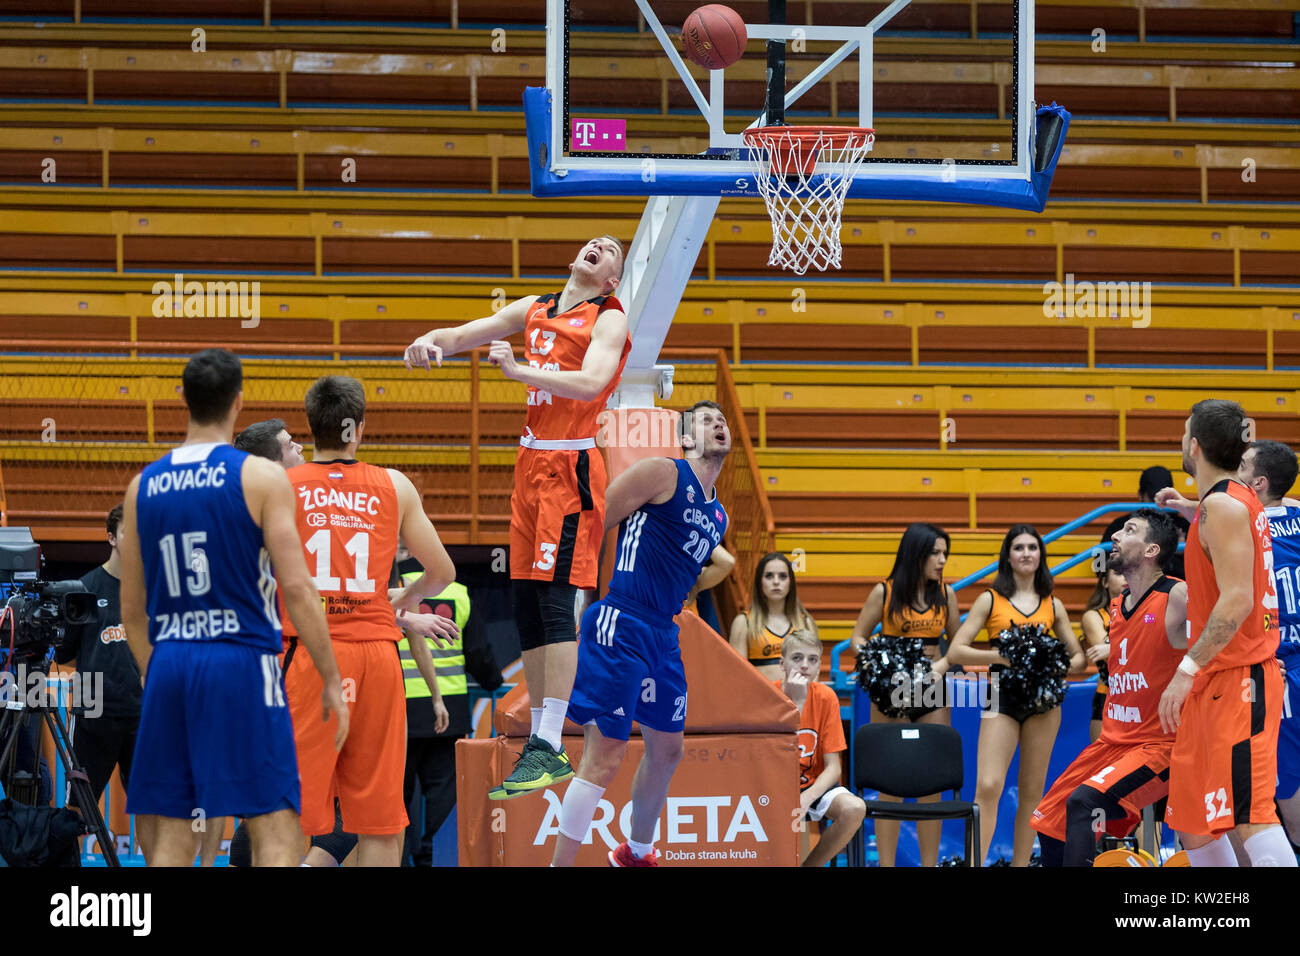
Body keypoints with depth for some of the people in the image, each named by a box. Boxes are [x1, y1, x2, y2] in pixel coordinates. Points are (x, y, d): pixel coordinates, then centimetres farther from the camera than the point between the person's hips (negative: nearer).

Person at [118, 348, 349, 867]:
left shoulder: (142, 487, 10)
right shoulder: (261, 477, -4)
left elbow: (132, 612, 14)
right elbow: (297, 588, -10)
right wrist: (331, 679, -3)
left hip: (168, 667, 5)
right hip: (241, 661, -5)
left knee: (170, 839, 9)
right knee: (275, 830, -6)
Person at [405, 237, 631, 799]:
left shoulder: (609, 320, -4)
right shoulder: (534, 310, 17)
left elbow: (590, 383, -20)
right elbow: (466, 335, 18)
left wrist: (520, 369, -28)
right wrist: (431, 342, -4)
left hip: (570, 467, -7)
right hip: (531, 460, 7)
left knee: (555, 599, -15)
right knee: (525, 603, 6)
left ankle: (549, 747, -19)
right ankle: (541, 741, 12)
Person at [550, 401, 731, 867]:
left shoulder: (718, 516, 18)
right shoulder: (663, 474, -6)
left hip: (663, 635, 9)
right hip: (621, 626, -9)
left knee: (668, 749, 18)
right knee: (605, 755, -10)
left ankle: (636, 853, 37)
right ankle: (559, 866, -5)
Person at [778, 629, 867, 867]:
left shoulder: (826, 697, -5)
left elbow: (833, 767, -7)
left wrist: (807, 798, -26)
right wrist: (795, 703, -29)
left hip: (814, 785, 3)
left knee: (854, 808, -27)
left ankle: (810, 865, -5)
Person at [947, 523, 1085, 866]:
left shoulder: (1053, 606, 11)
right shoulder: (991, 600, 4)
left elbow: (1078, 657, 16)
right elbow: (956, 651, -3)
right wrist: (1001, 655, -17)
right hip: (1002, 700, -3)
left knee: (1032, 791, 4)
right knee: (988, 787, -16)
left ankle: (1020, 865, 10)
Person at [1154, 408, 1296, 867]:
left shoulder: (1223, 505, -13)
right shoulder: (1239, 499, 15)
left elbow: (1237, 600, -22)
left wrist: (1188, 669, -25)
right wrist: (1189, 508, 39)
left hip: (1237, 679, -10)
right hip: (1213, 687, 10)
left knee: (1249, 815, -19)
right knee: (1192, 825, 11)